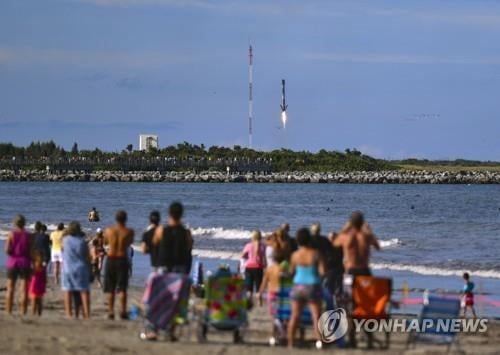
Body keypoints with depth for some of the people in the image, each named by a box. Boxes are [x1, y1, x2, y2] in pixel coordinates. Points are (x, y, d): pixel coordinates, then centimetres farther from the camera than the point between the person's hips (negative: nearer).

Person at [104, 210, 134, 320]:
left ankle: (111, 312, 7)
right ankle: (123, 311, -4)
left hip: (110, 259, 1)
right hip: (122, 260, -1)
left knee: (110, 289, 9)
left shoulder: (109, 230, -5)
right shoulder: (129, 231, -8)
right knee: (122, 288, 2)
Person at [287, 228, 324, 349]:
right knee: (316, 316, 2)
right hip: (312, 286, -2)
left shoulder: (295, 255, -5)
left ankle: (290, 343, 12)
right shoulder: (315, 254, -11)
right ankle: (319, 341, -8)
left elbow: (291, 271, 6)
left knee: (295, 316, 9)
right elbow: (322, 271, -13)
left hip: (298, 286, 2)